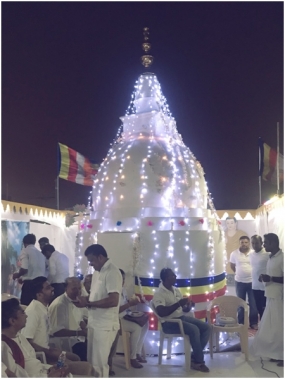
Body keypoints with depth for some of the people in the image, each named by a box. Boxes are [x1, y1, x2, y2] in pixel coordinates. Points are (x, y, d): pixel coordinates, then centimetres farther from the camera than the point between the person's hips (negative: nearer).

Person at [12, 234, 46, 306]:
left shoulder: (25, 251, -2)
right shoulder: (41, 254, 18)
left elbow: (24, 269, -15)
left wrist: (17, 275, 7)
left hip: (29, 283, -7)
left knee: (25, 305, -3)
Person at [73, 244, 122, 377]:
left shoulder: (112, 272, -16)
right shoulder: (97, 272, 13)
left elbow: (113, 301, -25)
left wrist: (88, 303, -18)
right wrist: (85, 299, 2)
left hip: (105, 325, -9)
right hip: (94, 323, 9)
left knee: (99, 363, -2)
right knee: (91, 361, 14)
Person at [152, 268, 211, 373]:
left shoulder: (176, 290, 12)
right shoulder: (159, 294, -13)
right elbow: (161, 313, -26)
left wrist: (188, 306, -8)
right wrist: (179, 304, -25)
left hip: (182, 317, 9)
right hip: (169, 323, -8)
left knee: (207, 327, -5)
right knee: (194, 329, -29)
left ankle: (194, 357, -2)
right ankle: (199, 361, -13)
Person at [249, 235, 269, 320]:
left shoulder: (267, 254, -14)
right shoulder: (250, 254, 7)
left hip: (265, 287, -6)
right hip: (255, 286, 6)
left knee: (265, 308, 2)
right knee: (259, 308, 15)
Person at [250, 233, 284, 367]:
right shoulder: (271, 258, 12)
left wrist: (270, 279, -23)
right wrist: (264, 277, 6)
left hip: (278, 297, -9)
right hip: (271, 296, 9)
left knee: (279, 327, -2)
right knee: (271, 327, 13)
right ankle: (277, 354, 22)